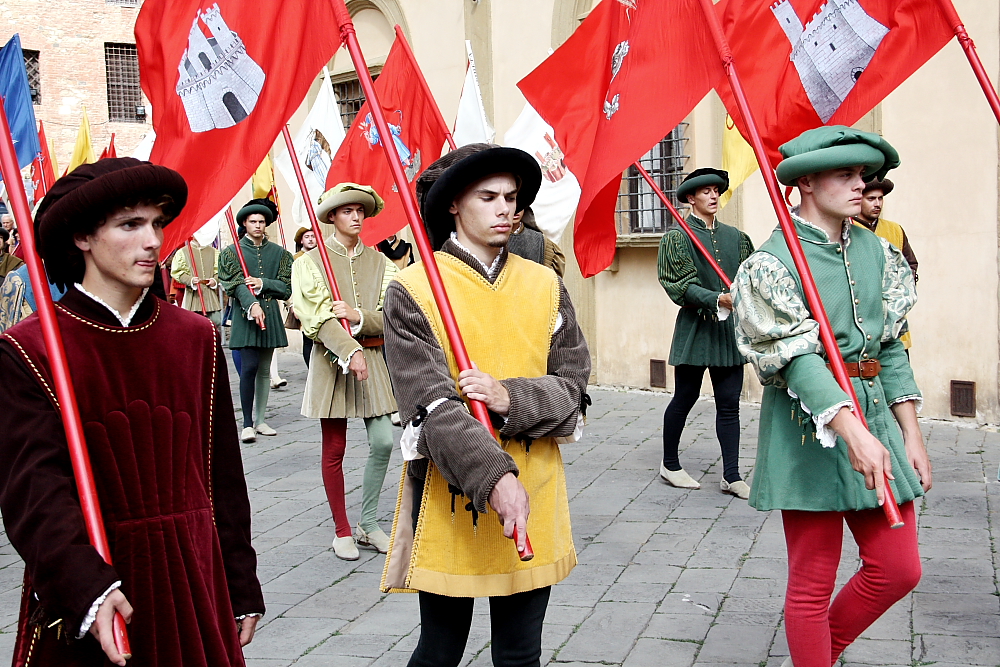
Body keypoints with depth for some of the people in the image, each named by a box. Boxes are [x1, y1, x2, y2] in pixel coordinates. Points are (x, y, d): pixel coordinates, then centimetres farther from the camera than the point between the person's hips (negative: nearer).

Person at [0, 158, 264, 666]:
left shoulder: (196, 338, 5)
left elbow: (222, 473, 8)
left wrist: (241, 589, 8)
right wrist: (88, 587, -34)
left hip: (191, 581, 3)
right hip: (82, 592, -3)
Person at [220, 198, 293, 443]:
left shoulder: (278, 252, 11)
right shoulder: (232, 252, 2)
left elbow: (286, 286, 6)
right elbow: (237, 284, -11)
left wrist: (263, 283, -11)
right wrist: (252, 305, -27)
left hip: (270, 314, 4)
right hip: (245, 313, -4)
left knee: (264, 370, 9)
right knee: (249, 367, -13)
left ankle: (260, 420, 17)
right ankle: (247, 423, -9)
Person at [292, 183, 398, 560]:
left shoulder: (379, 262, 9)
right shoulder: (311, 261, 0)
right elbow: (317, 317, -10)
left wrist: (358, 316, -17)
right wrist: (351, 352, -23)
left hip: (375, 359, 3)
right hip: (332, 360, -2)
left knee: (382, 442, -5)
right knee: (334, 449, 3)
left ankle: (368, 524, 12)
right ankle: (343, 531, 15)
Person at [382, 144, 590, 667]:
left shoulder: (546, 286, 6)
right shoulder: (412, 290, -6)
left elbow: (573, 388, 3)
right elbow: (431, 405, -16)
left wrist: (511, 398, -18)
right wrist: (494, 478, -29)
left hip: (533, 502, 3)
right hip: (449, 501, -3)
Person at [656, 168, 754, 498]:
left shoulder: (735, 237, 12)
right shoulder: (678, 236, -2)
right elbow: (680, 285, -11)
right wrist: (717, 300, -23)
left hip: (729, 328, 4)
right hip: (695, 327, -4)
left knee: (729, 403, 3)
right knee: (685, 397, 5)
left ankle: (731, 475, 8)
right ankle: (670, 465, 22)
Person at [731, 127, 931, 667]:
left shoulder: (875, 251, 9)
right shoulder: (774, 260, -10)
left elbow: (890, 346, 13)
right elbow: (798, 356, -21)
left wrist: (910, 433, 8)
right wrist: (852, 431, -33)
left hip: (874, 414, 6)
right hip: (809, 424, -6)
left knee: (898, 568, 8)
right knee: (812, 582, 2)